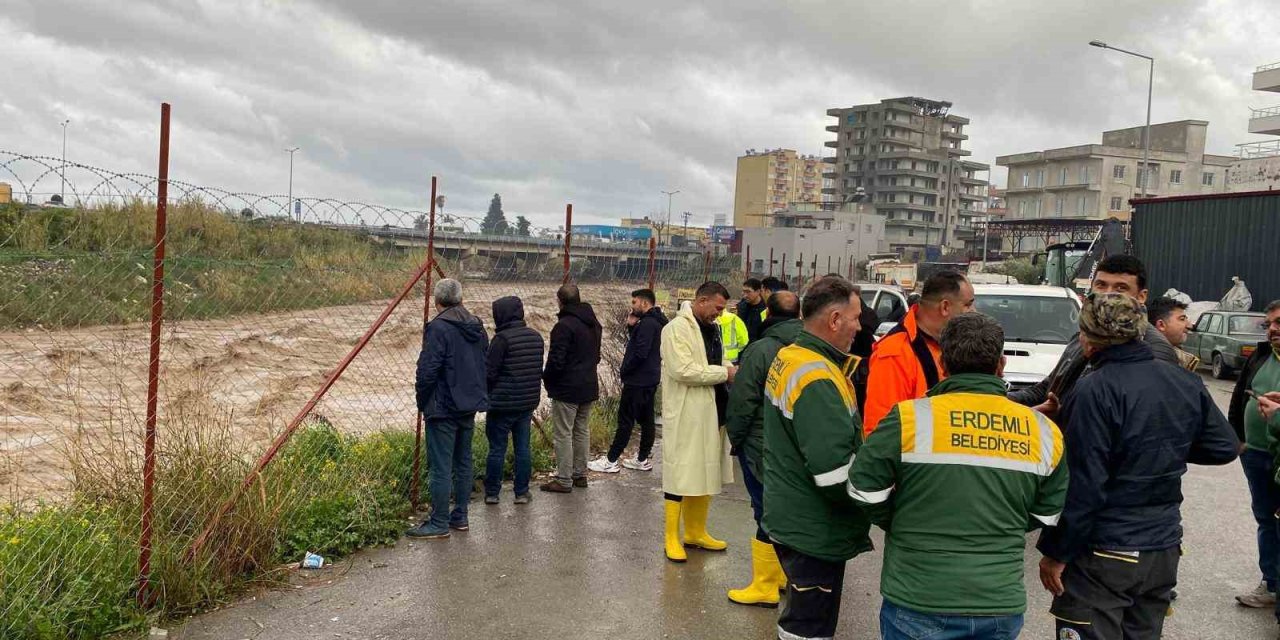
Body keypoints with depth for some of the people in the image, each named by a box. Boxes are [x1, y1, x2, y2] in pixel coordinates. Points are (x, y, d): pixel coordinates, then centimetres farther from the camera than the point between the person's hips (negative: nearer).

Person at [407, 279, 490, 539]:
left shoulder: (438, 328, -16)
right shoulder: (477, 326, 9)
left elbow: (427, 370, -18)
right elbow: (486, 365, 15)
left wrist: (422, 400, -4)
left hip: (443, 408, -8)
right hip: (470, 405, 8)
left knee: (440, 467, -2)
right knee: (463, 462, 16)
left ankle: (439, 524, 3)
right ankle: (460, 517, 24)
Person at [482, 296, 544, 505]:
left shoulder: (502, 339, -16)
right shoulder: (536, 337, 6)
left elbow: (489, 373, -13)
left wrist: (485, 395, 3)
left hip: (503, 403, -6)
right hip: (529, 402, 6)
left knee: (497, 448, 4)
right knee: (523, 447, 11)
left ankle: (491, 493, 12)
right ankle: (522, 492, 15)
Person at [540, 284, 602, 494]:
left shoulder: (564, 326, -19)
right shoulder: (594, 324, 10)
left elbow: (556, 361, -20)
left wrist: (547, 379, -3)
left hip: (567, 389, -9)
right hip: (589, 387, 9)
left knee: (563, 434, -1)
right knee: (582, 431, 16)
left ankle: (564, 480, 2)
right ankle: (580, 475, 24)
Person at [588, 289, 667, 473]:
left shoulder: (647, 323, -19)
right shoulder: (656, 322, 14)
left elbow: (640, 353, -25)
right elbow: (635, 342, 17)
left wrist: (623, 370, -12)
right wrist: (632, 326, 2)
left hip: (637, 381, -10)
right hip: (650, 380, 10)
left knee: (625, 420, -5)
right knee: (646, 420, 12)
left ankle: (611, 461, 0)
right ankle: (642, 459, 19)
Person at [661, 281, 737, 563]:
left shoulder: (711, 329, 15)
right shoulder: (677, 328, -12)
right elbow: (683, 370, -22)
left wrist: (731, 368, 5)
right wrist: (725, 373, -17)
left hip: (709, 413, 9)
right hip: (684, 415, -9)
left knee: (706, 474, 15)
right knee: (679, 475, 0)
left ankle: (696, 532, 29)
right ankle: (671, 538, 12)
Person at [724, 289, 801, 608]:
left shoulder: (761, 350, -16)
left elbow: (743, 401, -14)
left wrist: (735, 435, 1)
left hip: (763, 447, -6)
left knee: (768, 513, 1)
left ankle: (764, 587, 9)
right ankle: (785, 573, 31)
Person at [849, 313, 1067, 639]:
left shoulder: (909, 419, -14)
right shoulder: (1044, 432, -1)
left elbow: (865, 489, -7)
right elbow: (1046, 514, 9)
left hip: (917, 603, -3)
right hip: (1003, 606, 3)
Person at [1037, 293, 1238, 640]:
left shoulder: (1094, 391, -19)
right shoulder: (1186, 382, 1)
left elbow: (1083, 486, -21)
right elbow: (1225, 447, 10)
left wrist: (1055, 552, -13)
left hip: (1104, 554, -7)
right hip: (1164, 549, 7)